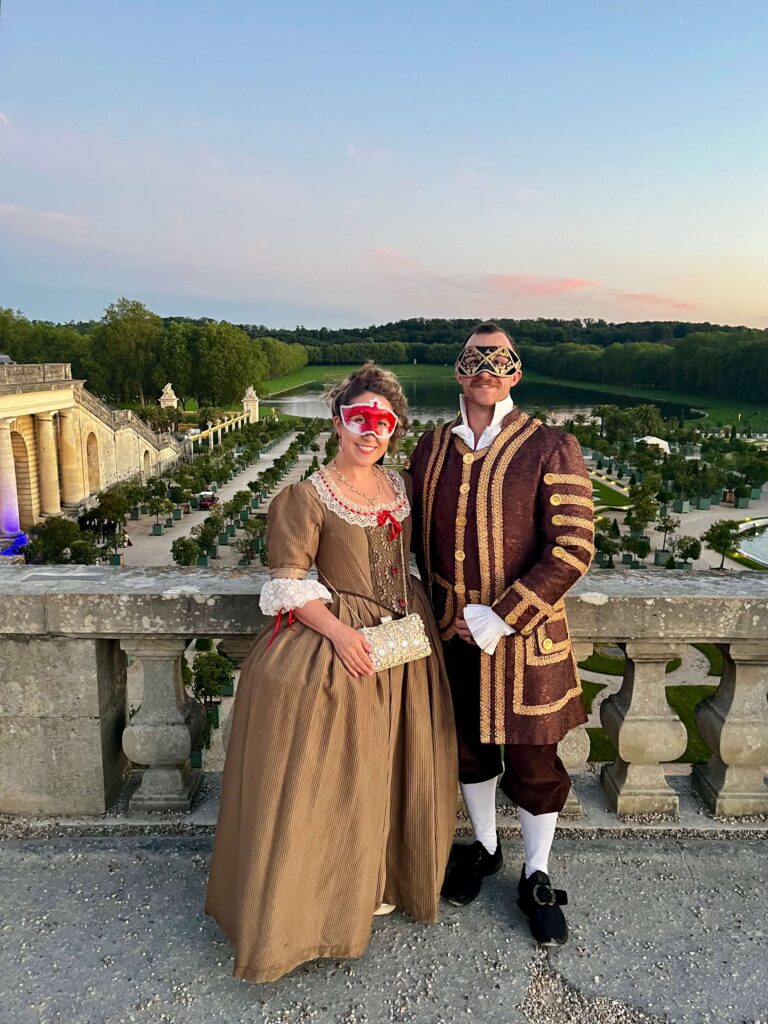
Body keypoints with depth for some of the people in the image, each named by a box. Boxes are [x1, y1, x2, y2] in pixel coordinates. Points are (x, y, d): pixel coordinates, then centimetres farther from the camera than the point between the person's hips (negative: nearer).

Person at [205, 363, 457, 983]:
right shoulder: (309, 496, -11)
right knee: (333, 777, 4)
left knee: (392, 768, 17)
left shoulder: (398, 485, 6)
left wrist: (423, 617, 6)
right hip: (337, 642, -6)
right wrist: (339, 631, -22)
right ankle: (324, 895, 28)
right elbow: (289, 583, -11)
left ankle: (378, 881, 41)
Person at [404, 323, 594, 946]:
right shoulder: (431, 448, 3)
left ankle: (537, 878, 35)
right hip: (451, 634, 4)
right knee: (469, 747, 20)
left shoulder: (551, 450, -10)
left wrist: (498, 620, -17)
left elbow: (573, 549, -15)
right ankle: (484, 847, 46)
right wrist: (444, 613, 3)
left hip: (524, 638, -4)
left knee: (532, 762, 10)